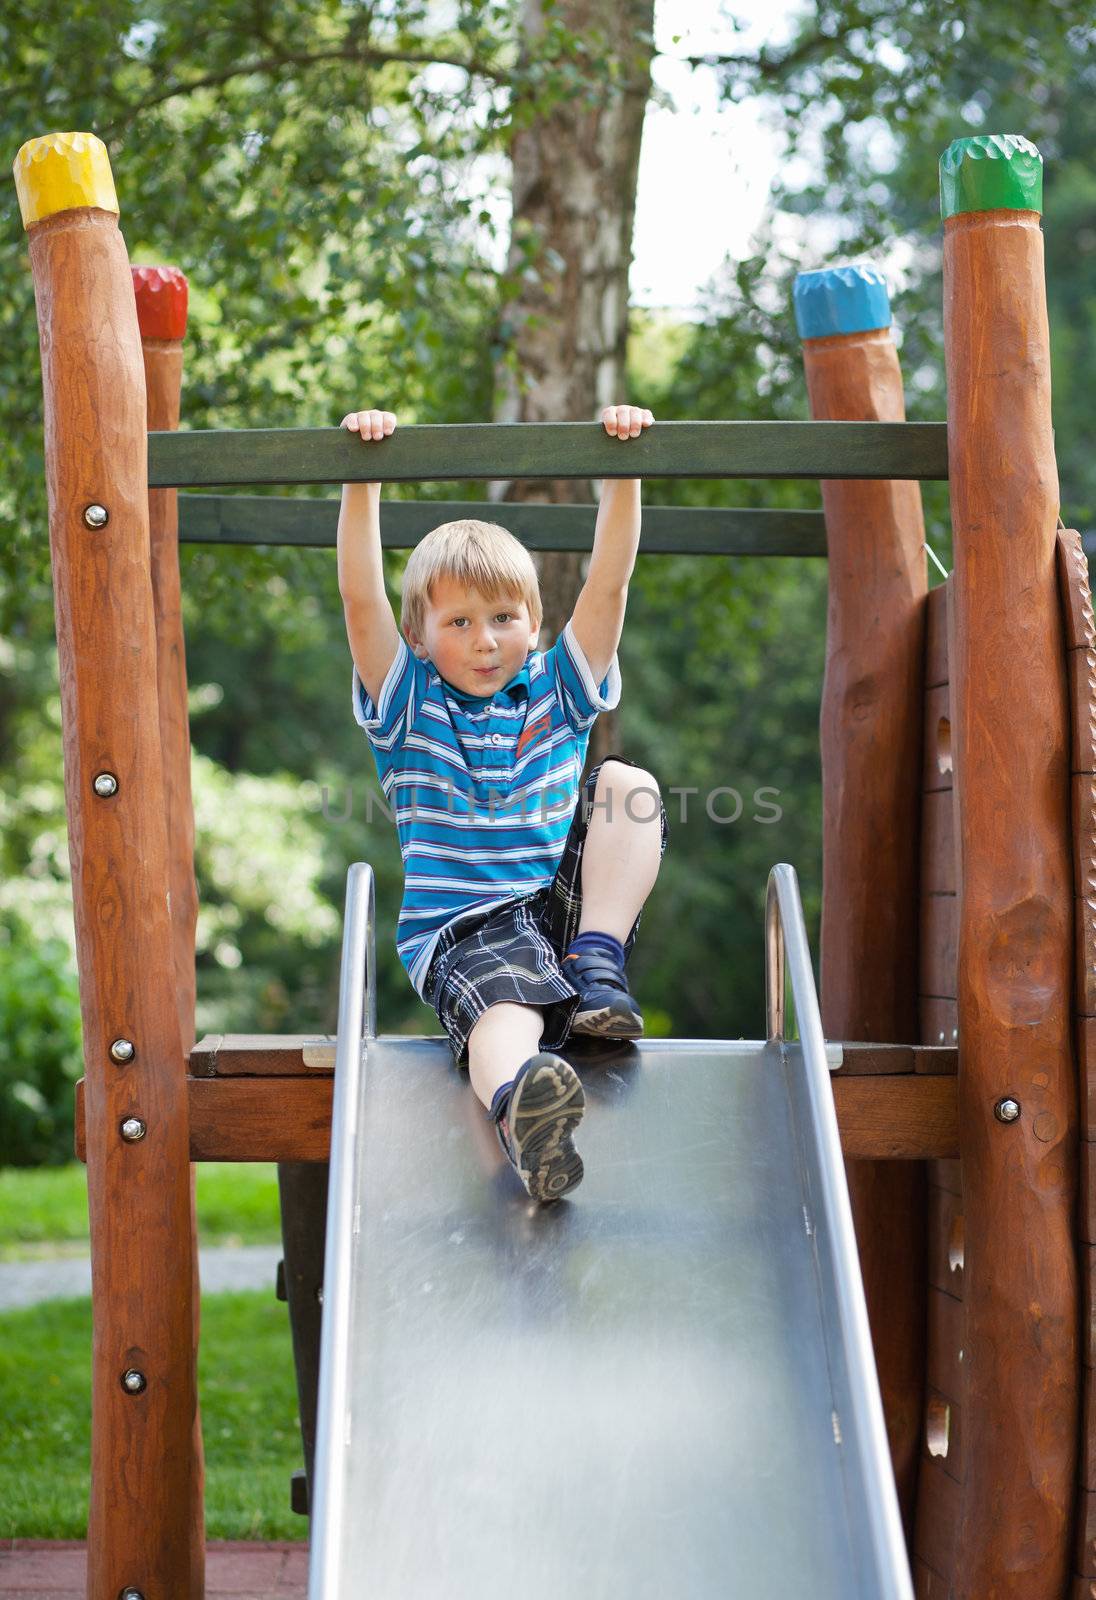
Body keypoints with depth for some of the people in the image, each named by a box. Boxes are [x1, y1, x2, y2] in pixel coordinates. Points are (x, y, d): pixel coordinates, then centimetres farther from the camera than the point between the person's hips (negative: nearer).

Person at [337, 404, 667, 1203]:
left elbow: (609, 582, 7)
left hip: (566, 904, 3)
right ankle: (521, 1107, -71)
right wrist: (363, 480, -13)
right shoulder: (408, 704, 11)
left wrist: (623, 472, -5)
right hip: (462, 927, -3)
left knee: (627, 783, -18)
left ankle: (598, 966, -26)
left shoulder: (557, 691, 17)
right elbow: (360, 599, -3)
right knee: (505, 1002, -37)